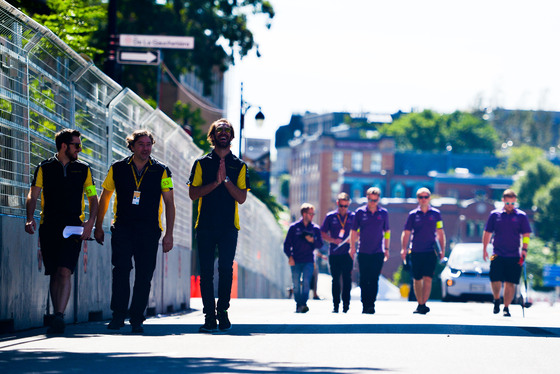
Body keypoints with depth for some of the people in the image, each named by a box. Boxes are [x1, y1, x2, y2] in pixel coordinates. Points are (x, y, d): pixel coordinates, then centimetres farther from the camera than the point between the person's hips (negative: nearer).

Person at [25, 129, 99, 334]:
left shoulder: (83, 169, 10)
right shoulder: (44, 168, 8)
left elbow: (93, 198, 13)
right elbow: (32, 196, 4)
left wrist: (90, 221, -3)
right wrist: (30, 217, -13)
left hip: (73, 227, -1)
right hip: (49, 227, 1)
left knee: (65, 272, -15)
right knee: (54, 274, 5)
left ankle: (59, 317, -20)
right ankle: (58, 317, 15)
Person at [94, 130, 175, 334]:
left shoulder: (161, 171, 4)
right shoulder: (118, 169, 6)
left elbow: (169, 203, 6)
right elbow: (104, 198, 16)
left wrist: (169, 234, -1)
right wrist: (98, 227, 15)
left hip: (149, 230, 0)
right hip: (122, 228, 0)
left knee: (144, 275, 0)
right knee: (121, 269, -14)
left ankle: (137, 319, 8)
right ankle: (118, 315, -9)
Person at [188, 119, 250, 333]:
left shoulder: (239, 166, 11)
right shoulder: (202, 163, 10)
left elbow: (242, 197, 2)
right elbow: (193, 193, 0)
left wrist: (226, 179, -10)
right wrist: (216, 182, -10)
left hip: (229, 226, 0)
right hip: (205, 225, 0)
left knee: (226, 270, -7)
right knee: (206, 272, -3)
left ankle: (222, 312, 0)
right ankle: (209, 317, -3)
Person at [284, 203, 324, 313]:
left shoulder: (315, 228, 9)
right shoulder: (294, 227, 4)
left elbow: (320, 245, 9)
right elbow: (287, 243, 4)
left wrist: (313, 240, -11)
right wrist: (290, 256, -8)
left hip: (308, 261, 0)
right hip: (295, 261, 0)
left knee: (306, 282, -15)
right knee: (296, 284, 2)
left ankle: (303, 304, -20)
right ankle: (298, 305, 13)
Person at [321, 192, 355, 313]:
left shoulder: (352, 217, 7)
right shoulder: (330, 217, 7)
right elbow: (323, 234, 8)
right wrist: (333, 240, -9)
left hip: (348, 253, -1)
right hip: (334, 253, 1)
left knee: (347, 279, -6)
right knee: (335, 279, 4)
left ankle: (346, 304, -3)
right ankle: (335, 305, 8)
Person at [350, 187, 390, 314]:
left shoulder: (383, 213, 5)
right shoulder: (360, 212, 3)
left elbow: (387, 232, 13)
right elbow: (354, 231, 8)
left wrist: (386, 249, 10)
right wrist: (352, 247, 1)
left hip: (378, 252, 0)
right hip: (363, 252, 0)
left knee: (374, 280, -5)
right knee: (364, 280, 2)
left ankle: (371, 305, -4)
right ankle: (365, 305, 9)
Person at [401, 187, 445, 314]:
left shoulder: (435, 214, 6)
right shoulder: (413, 214, 5)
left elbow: (440, 233, 10)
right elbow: (406, 233, 4)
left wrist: (442, 250, 5)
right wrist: (404, 248, -8)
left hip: (430, 251, -1)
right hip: (416, 252, 1)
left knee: (427, 278, -13)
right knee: (417, 279, 6)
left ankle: (423, 304, -17)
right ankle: (420, 304, 18)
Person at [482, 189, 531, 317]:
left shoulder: (521, 216, 4)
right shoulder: (495, 215, 6)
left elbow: (526, 234, 4)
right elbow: (487, 233, 12)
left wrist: (524, 249, -8)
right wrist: (484, 249, 8)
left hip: (514, 256, 0)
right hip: (497, 255, 0)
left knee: (510, 283, 0)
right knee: (495, 280, -8)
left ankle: (506, 307, 10)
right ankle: (496, 299, 19)